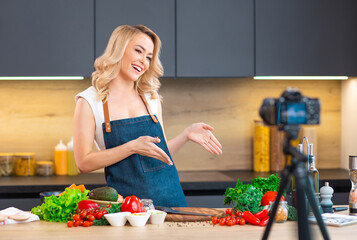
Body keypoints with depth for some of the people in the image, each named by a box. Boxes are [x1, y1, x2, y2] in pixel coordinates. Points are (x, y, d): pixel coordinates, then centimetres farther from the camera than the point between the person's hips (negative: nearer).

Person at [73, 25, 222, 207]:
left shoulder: (151, 98, 12)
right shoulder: (89, 101, -2)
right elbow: (84, 163, -9)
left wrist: (186, 134, 2)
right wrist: (133, 147, -16)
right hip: (126, 201, -4)